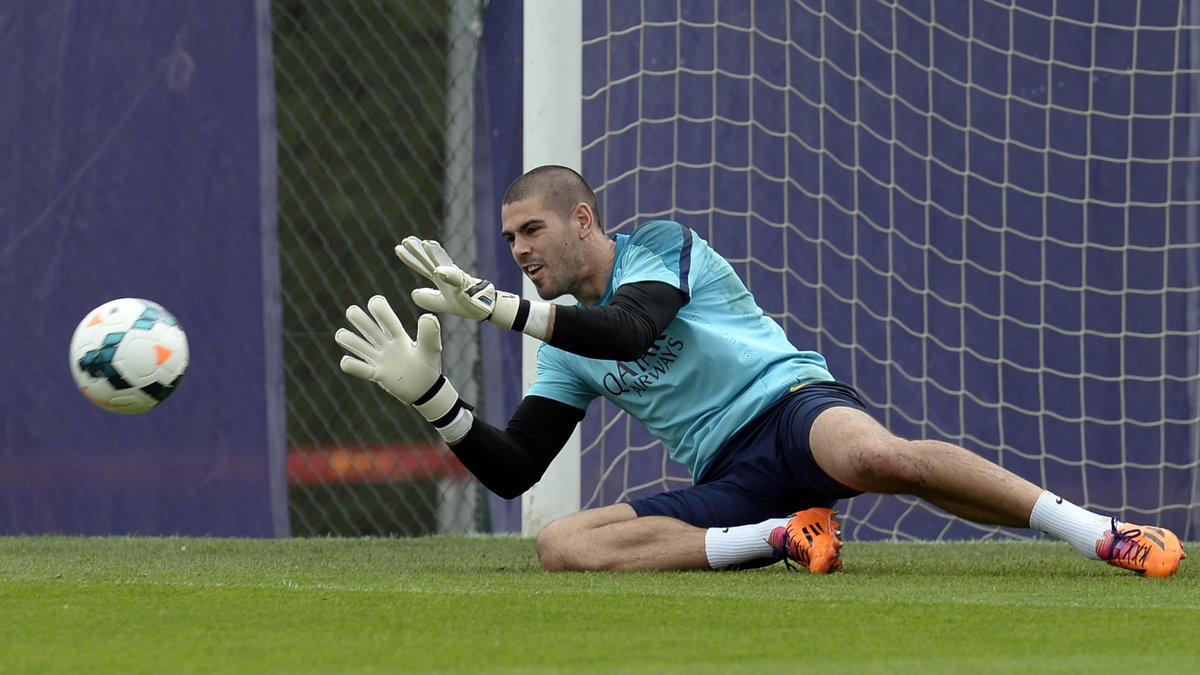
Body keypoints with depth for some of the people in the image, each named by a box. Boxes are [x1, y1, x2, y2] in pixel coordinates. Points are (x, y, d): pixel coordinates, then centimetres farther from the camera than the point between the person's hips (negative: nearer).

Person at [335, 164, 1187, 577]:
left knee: (872, 454, -43)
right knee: (561, 546, -18)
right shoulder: (567, 353, 24)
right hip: (728, 486, 6)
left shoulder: (661, 245, 5)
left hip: (792, 404, -6)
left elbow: (631, 329, -16)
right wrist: (431, 393, 4)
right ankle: (787, 536, -19)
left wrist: (502, 307, -21)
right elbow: (511, 471, 18)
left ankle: (1103, 533, -36)